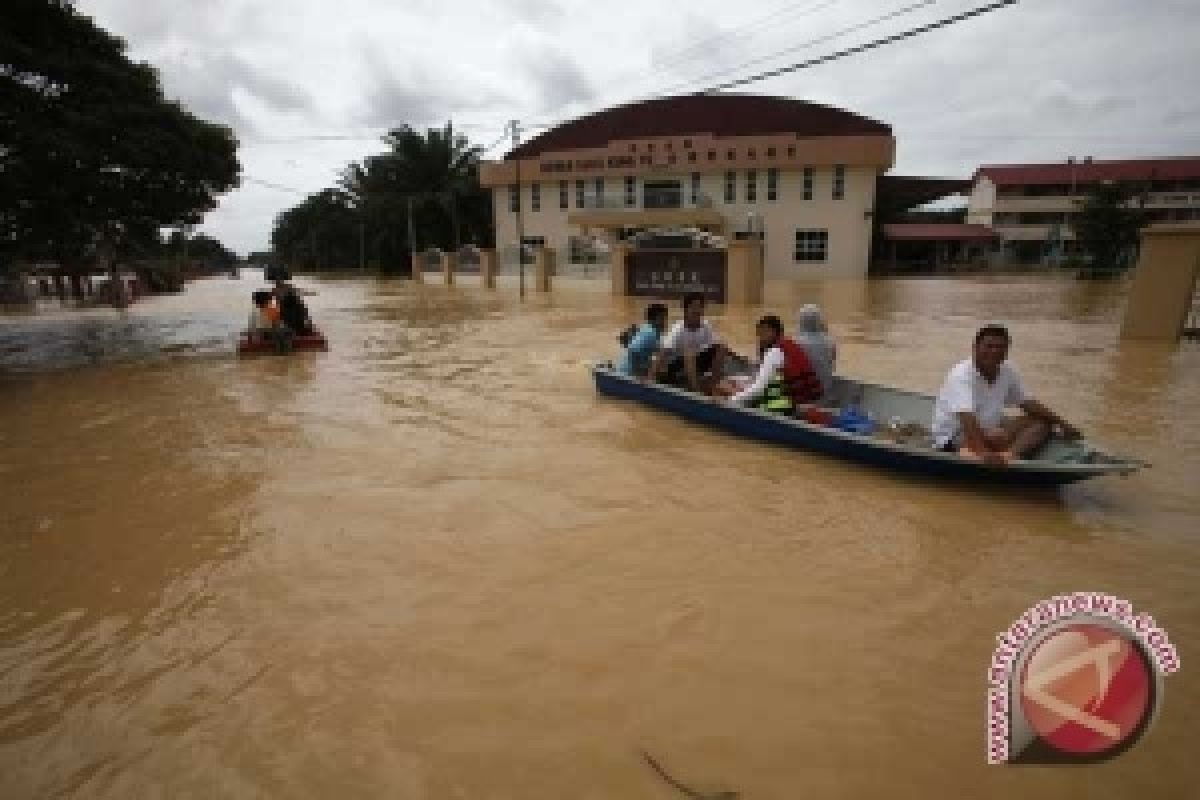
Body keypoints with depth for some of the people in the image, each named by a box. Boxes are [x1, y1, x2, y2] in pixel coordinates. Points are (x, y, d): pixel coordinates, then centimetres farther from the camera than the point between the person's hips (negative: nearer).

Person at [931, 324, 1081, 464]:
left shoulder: (1007, 372, 1)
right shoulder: (962, 375, -23)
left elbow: (1028, 403, 15)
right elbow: (967, 419, -36)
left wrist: (1062, 424, 9)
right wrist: (983, 451, -48)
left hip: (988, 429, 9)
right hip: (954, 438, -8)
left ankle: (1009, 455, -25)